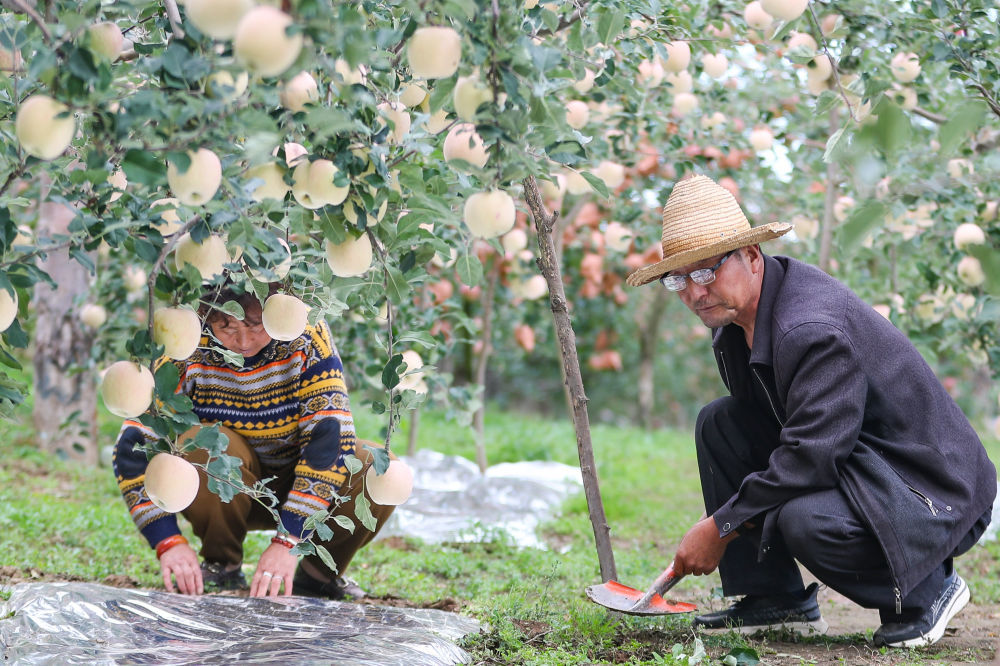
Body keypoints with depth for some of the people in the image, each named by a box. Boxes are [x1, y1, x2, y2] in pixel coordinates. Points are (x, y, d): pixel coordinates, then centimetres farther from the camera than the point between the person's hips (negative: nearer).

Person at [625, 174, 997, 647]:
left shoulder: (813, 328, -29)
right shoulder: (734, 309, 1)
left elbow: (811, 456, -32)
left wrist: (721, 527, -24)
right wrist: (722, 512, 3)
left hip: (935, 496, -10)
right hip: (853, 464, 10)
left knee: (806, 521, -36)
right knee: (718, 423, 0)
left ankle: (928, 590, -6)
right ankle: (775, 599, 5)